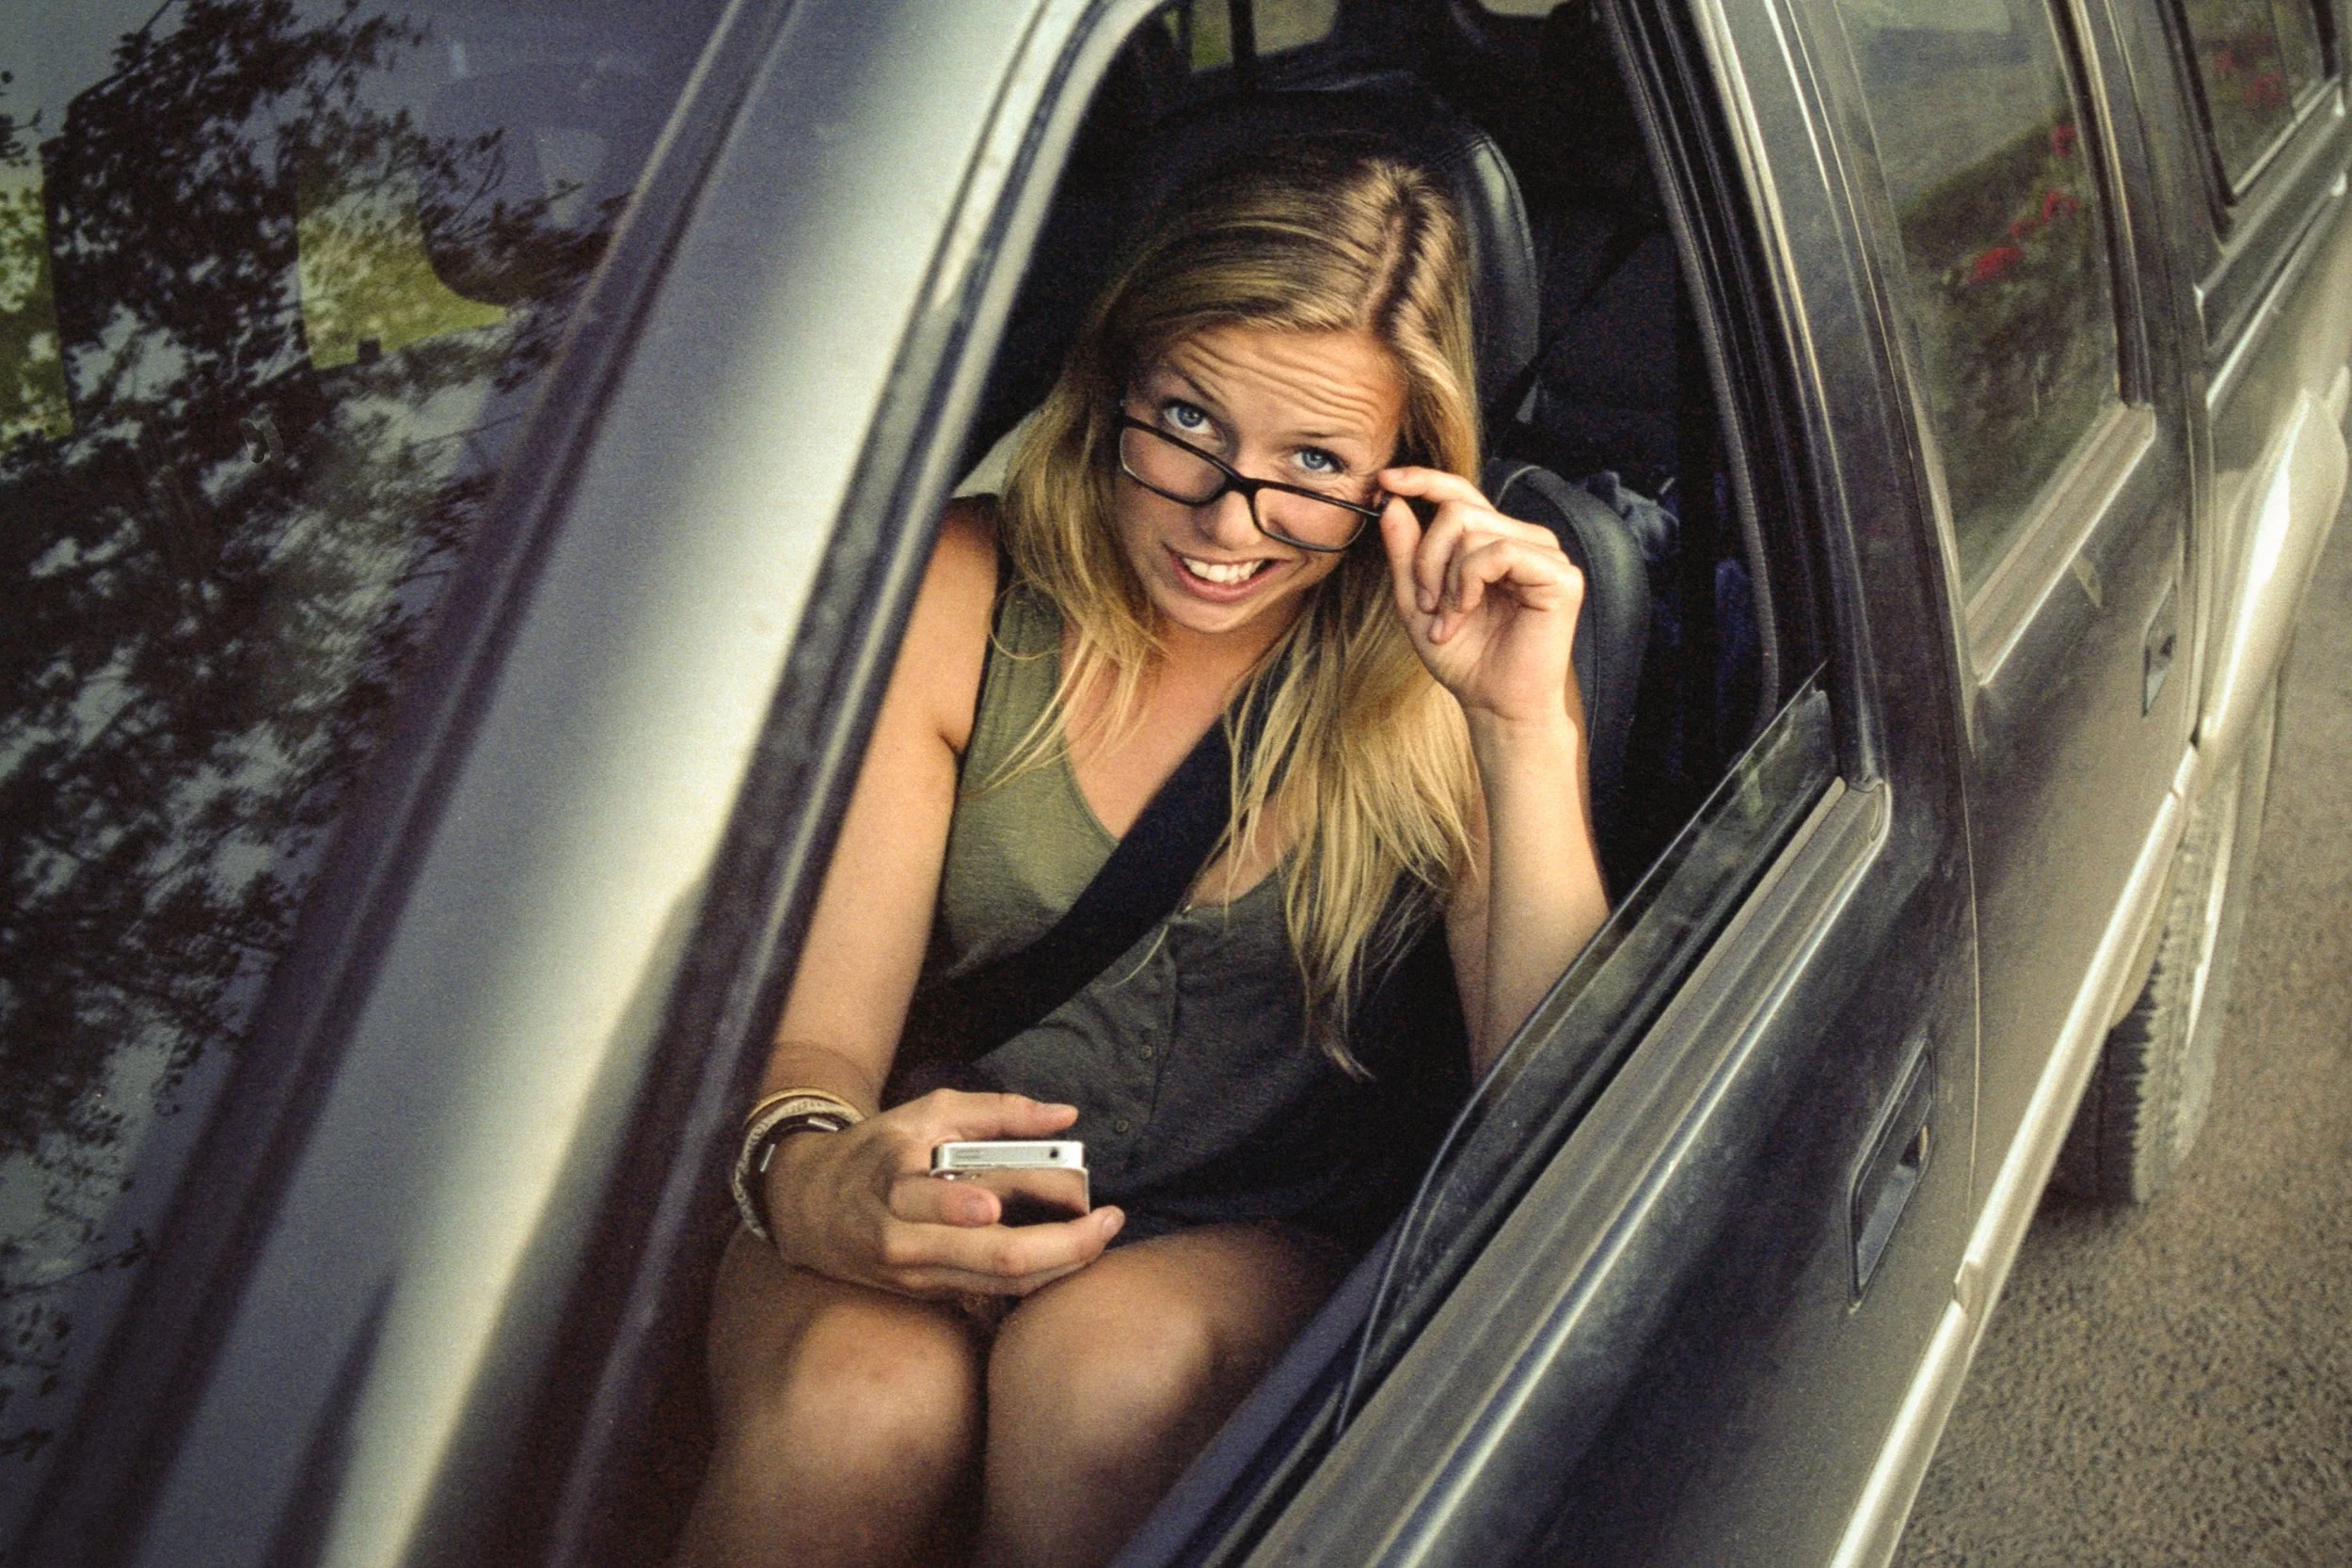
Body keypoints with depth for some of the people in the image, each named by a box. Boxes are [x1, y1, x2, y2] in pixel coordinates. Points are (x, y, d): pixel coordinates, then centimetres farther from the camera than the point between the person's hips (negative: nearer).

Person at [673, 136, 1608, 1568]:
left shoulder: (1454, 675, -3)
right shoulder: (956, 597, -5)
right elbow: (820, 1030, -9)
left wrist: (1526, 734, -22)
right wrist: (813, 1178, -33)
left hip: (1249, 1250, 1)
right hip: (909, 1245, 0)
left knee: (1117, 1362, -34)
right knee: (862, 1401, -33)